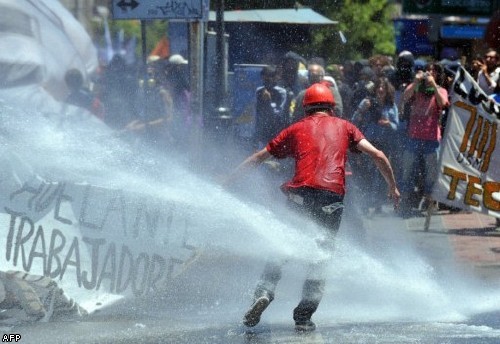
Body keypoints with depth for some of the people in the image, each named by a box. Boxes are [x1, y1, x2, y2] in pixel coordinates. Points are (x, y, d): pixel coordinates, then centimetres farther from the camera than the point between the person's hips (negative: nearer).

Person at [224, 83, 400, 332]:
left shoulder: (295, 130, 21)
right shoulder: (344, 127, 21)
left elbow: (257, 159, 24)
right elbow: (378, 156, 13)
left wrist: (227, 181, 31)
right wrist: (393, 187, 25)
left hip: (301, 193, 0)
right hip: (332, 197, 0)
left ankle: (264, 293, -11)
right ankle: (304, 315, -1)